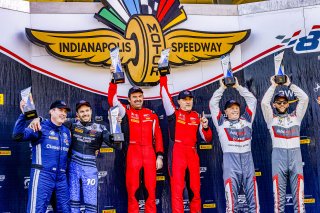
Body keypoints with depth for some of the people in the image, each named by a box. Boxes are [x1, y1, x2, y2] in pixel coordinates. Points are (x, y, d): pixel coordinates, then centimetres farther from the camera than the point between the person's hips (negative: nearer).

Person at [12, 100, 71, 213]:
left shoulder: (67, 132, 15)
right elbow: (17, 136, -17)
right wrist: (24, 114, -26)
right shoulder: (41, 127, -4)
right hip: (42, 175, -6)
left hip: (61, 177, 6)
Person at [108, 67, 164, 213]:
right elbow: (112, 100, -7)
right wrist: (114, 80, -15)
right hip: (133, 152, -2)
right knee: (132, 189, -1)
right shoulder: (125, 112, 8)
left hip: (150, 153, 2)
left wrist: (160, 156, 5)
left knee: (151, 189, 4)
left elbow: (158, 136, 13)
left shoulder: (152, 115, 14)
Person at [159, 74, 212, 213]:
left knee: (195, 189, 6)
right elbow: (164, 95, -4)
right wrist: (163, 76, -8)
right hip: (177, 153, -3)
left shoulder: (197, 117, 14)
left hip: (192, 153, 4)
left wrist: (205, 127, -5)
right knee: (177, 189, -6)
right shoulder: (173, 113, 7)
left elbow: (207, 139, 14)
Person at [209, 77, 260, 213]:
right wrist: (222, 88, 12)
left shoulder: (246, 119, 18)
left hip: (247, 157, 3)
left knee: (252, 192, 1)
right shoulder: (221, 122, 12)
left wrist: (238, 87, 19)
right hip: (230, 157, -3)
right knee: (231, 192, -8)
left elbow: (252, 100, 20)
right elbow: (213, 103, 9)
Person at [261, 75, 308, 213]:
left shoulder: (295, 116, 18)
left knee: (298, 190, -4)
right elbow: (264, 102, -2)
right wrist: (273, 86, 5)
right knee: (279, 189, -4)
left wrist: (289, 84, 10)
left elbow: (304, 98, 9)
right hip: (279, 154, -1)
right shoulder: (271, 118, 13)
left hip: (295, 153, 1)